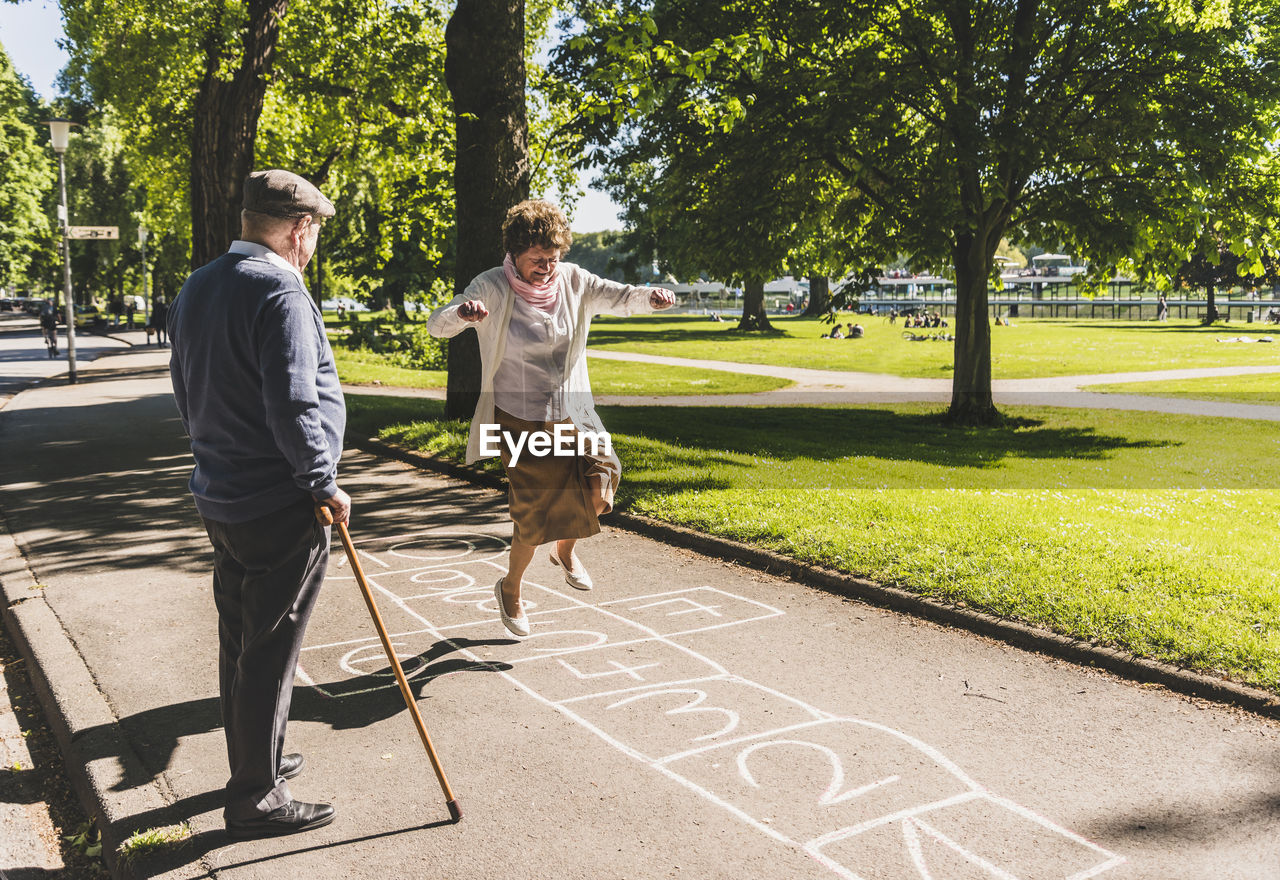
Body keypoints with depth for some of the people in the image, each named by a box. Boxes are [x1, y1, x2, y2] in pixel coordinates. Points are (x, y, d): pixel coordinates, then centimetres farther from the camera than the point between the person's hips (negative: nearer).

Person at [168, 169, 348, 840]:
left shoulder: (195, 288, 11)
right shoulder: (280, 293, -19)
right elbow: (293, 405, -26)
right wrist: (324, 483, -15)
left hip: (220, 500, 9)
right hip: (280, 508, -9)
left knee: (239, 643, 20)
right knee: (268, 655, 1)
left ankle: (255, 761, 37)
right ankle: (255, 800, 13)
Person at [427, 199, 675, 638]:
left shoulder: (573, 281, -1)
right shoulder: (493, 288, -12)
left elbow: (619, 297, -9)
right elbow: (436, 325, -21)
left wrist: (650, 296, -33)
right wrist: (462, 313, -45)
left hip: (570, 411, 4)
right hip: (519, 416, -3)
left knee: (600, 478, -18)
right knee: (535, 513, -2)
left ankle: (566, 550, 15)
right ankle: (510, 588, 29)